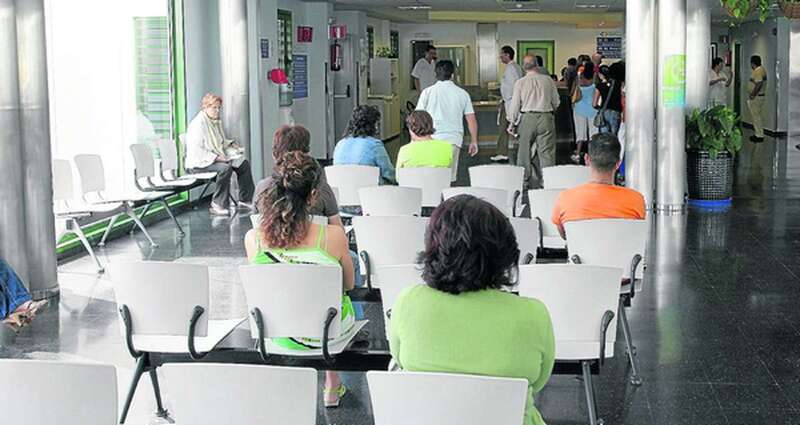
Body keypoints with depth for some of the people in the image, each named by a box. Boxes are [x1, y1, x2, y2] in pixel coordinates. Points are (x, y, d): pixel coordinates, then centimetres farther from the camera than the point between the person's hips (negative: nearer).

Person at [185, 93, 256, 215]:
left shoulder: (217, 121, 14)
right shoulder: (198, 124, -17)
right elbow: (196, 150, -23)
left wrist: (231, 144, 10)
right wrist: (215, 157, -29)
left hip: (218, 157, 10)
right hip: (199, 163, -10)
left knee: (244, 164, -2)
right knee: (225, 168, -34)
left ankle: (245, 199, 4)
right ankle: (218, 205, -28)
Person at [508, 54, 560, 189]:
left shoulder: (520, 83, -3)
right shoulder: (548, 80, 1)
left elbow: (515, 104, -1)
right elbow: (556, 101, 9)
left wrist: (512, 123, 8)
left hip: (527, 118, -1)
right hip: (546, 118, 1)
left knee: (524, 151, 11)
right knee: (547, 151, 2)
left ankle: (524, 180, 17)